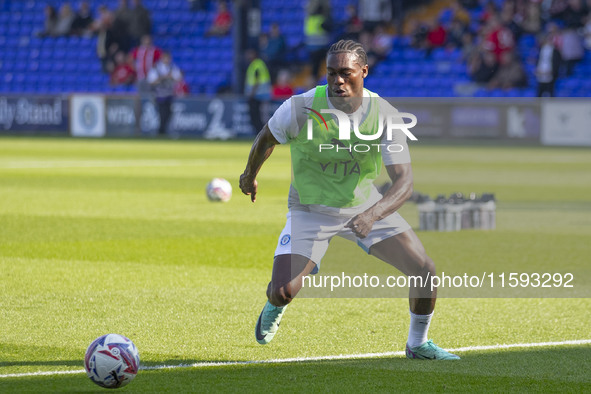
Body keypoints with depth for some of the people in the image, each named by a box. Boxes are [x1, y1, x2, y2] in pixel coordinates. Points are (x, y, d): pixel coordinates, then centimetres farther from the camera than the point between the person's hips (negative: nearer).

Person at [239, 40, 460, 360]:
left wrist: (372, 214, -46)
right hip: (310, 210, -1)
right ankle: (275, 305, 26)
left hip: (365, 204, 1)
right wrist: (250, 174, 18)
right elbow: (266, 138, 0)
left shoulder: (384, 115, -21)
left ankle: (417, 344, 18)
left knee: (424, 270, -11)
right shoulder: (301, 108, -24)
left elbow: (404, 181, -27)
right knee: (282, 291, -17)